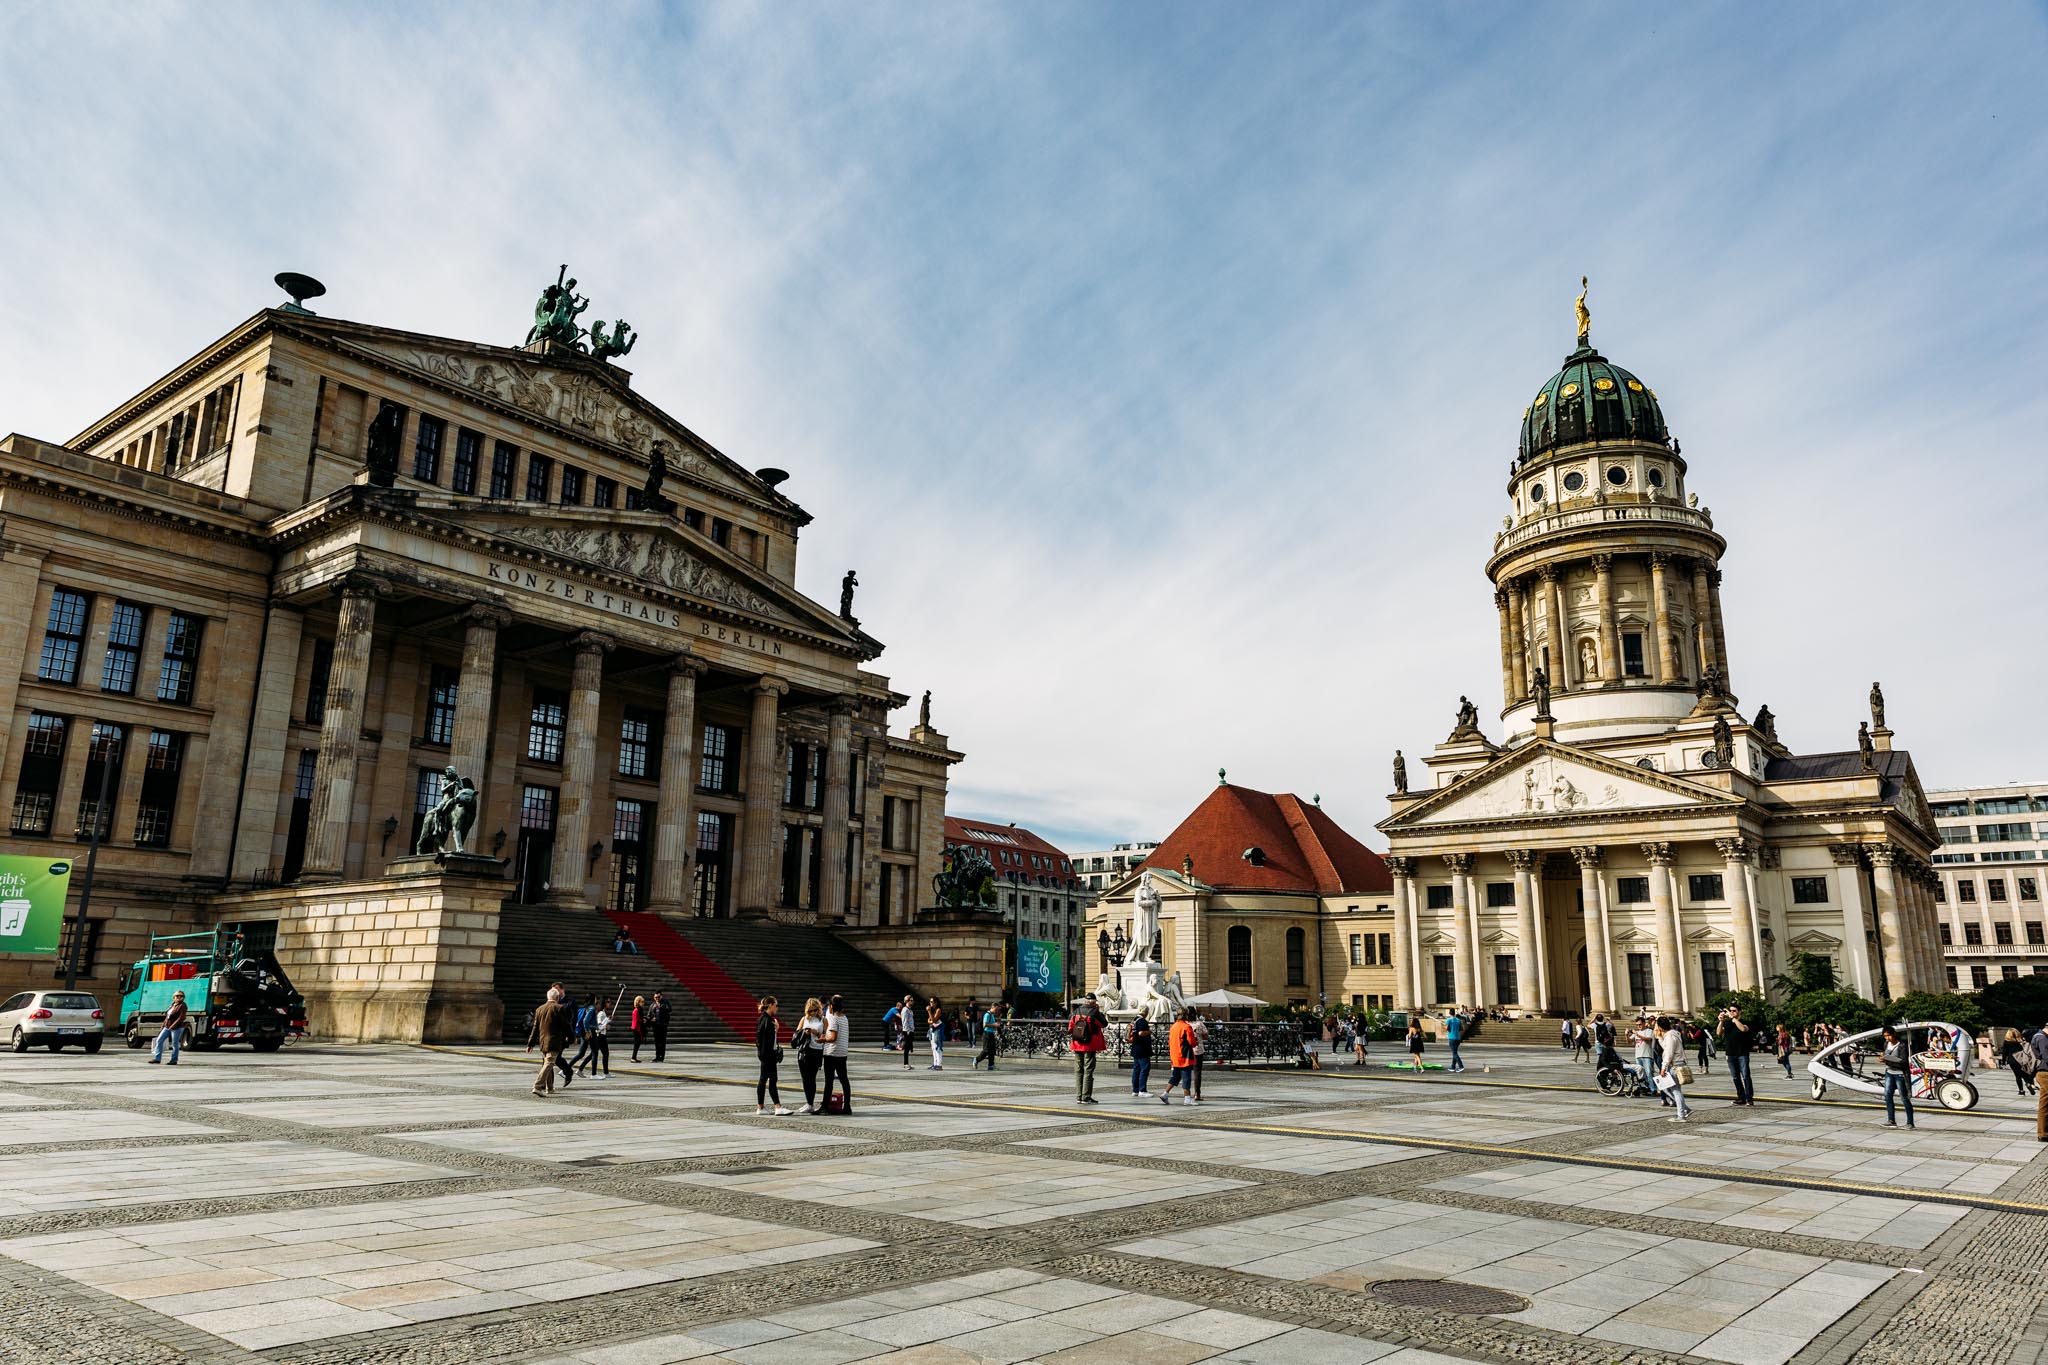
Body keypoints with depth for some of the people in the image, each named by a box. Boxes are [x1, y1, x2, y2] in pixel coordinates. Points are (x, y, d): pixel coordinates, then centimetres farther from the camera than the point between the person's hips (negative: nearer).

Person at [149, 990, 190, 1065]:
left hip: (177, 1028, -8)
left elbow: (181, 1018, -17)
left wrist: (173, 1026, -23)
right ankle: (157, 1058, 7)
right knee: (159, 1040, 3)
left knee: (175, 1045, -3)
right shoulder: (173, 1005, 15)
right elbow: (167, 1017, 21)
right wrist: (162, 1027, 18)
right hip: (167, 1027, 8)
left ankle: (174, 1060, 6)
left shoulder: (182, 1006, -8)